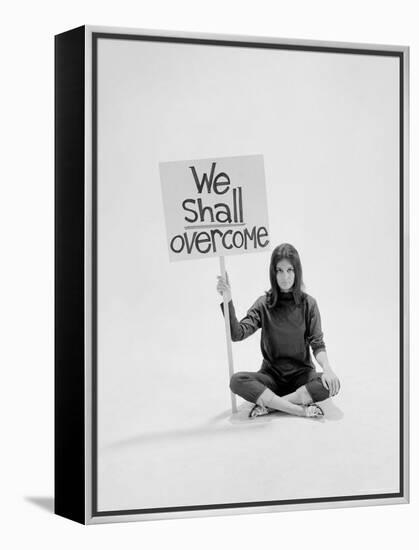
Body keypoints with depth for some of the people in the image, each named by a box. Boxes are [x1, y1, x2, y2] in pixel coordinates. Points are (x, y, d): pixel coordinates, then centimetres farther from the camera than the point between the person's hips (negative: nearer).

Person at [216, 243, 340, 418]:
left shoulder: (308, 304, -2)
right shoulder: (264, 304, -2)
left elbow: (317, 344, -5)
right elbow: (237, 334, -13)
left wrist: (326, 367, -26)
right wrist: (228, 301, -25)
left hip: (302, 373, 0)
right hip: (271, 374, 0)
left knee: (331, 384, -31)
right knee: (237, 381, -28)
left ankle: (269, 403, -25)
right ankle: (300, 409, -32)